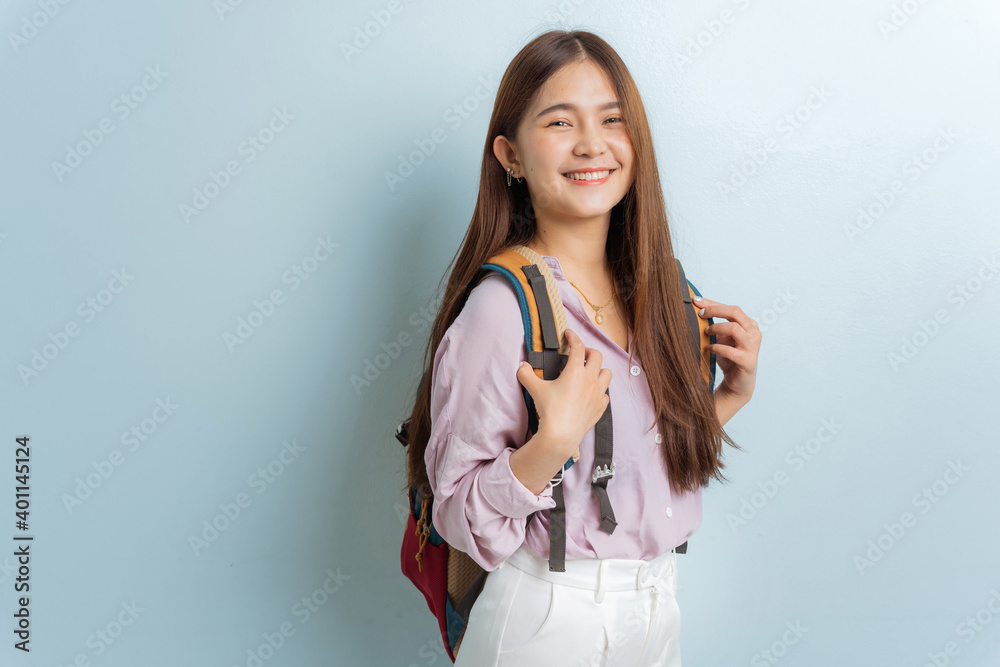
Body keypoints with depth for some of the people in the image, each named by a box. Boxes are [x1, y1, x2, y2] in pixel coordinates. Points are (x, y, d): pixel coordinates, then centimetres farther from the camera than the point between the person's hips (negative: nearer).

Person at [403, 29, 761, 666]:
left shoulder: (651, 287, -1)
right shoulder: (502, 304, -21)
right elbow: (462, 517, -18)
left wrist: (733, 394, -2)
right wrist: (554, 440, -31)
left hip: (659, 609, 6)